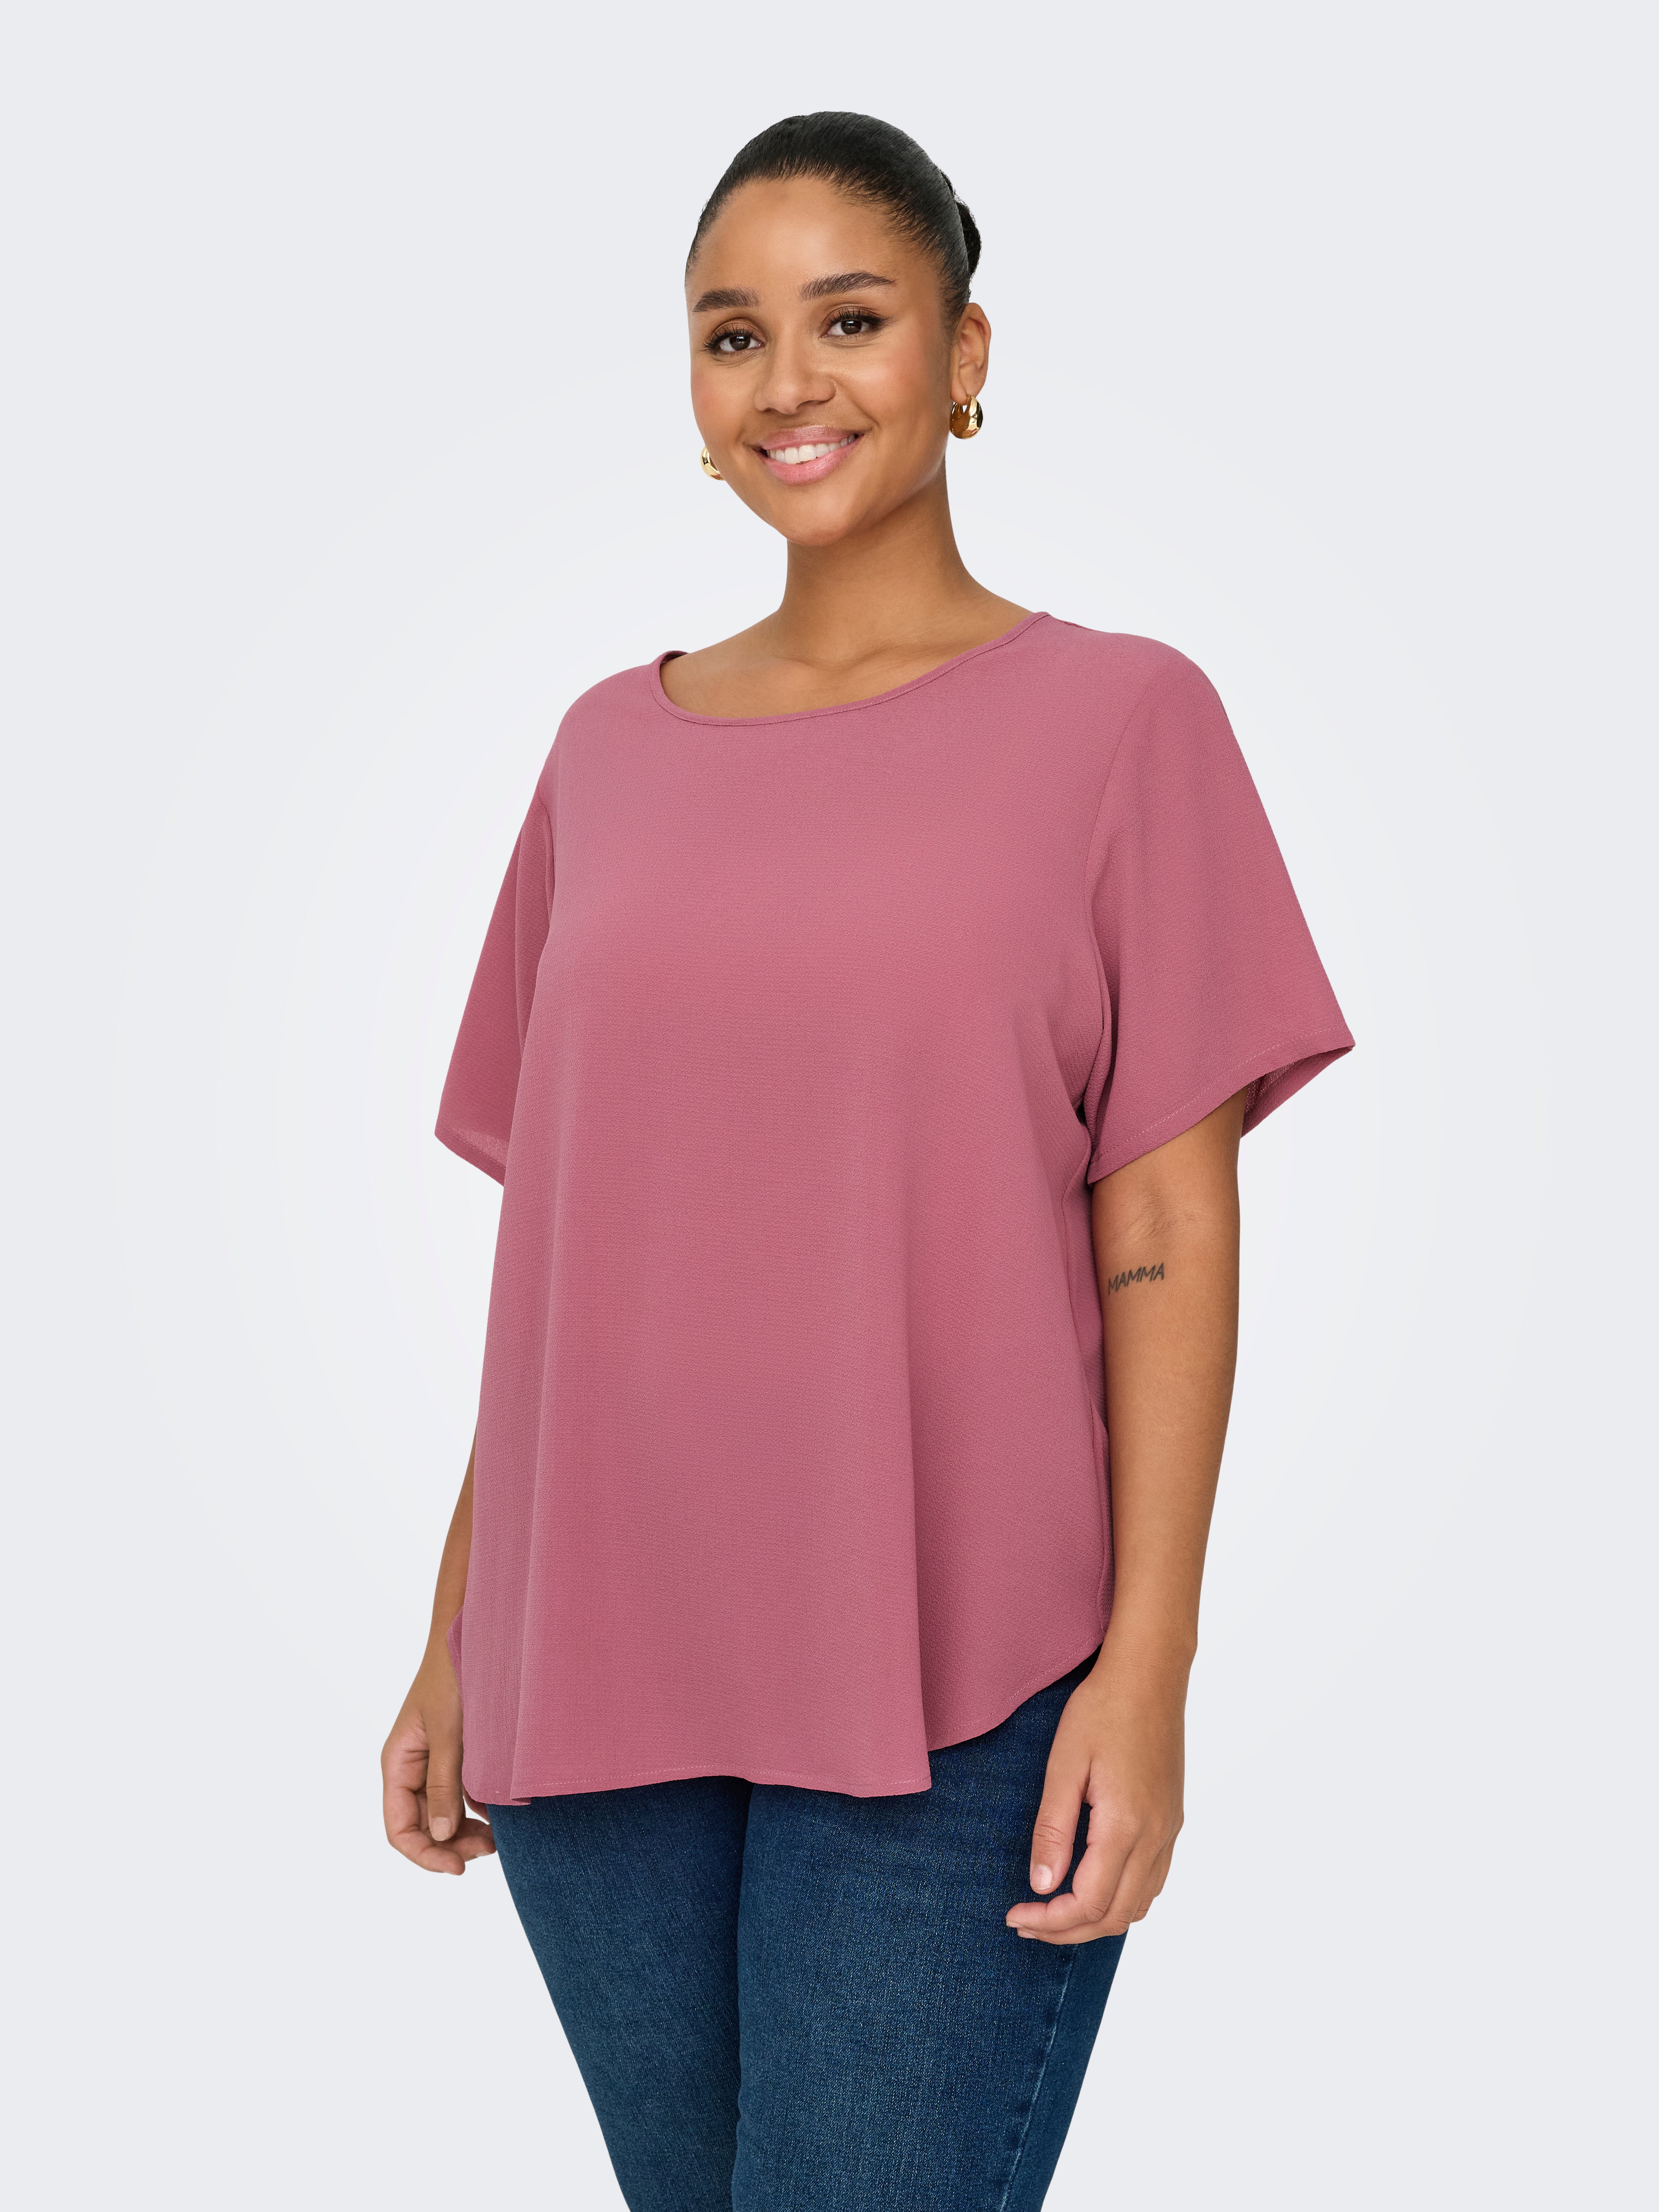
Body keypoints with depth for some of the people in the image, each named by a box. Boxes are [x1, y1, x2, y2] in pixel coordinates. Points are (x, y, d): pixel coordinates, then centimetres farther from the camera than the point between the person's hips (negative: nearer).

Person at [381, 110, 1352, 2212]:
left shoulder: (1117, 719, 0)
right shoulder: (609, 751, 10)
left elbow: (1168, 1228, -4)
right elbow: (552, 1233, 12)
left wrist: (1149, 1665, -11)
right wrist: (456, 1636, 10)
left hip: (950, 1713, -3)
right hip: (589, 1691, 4)